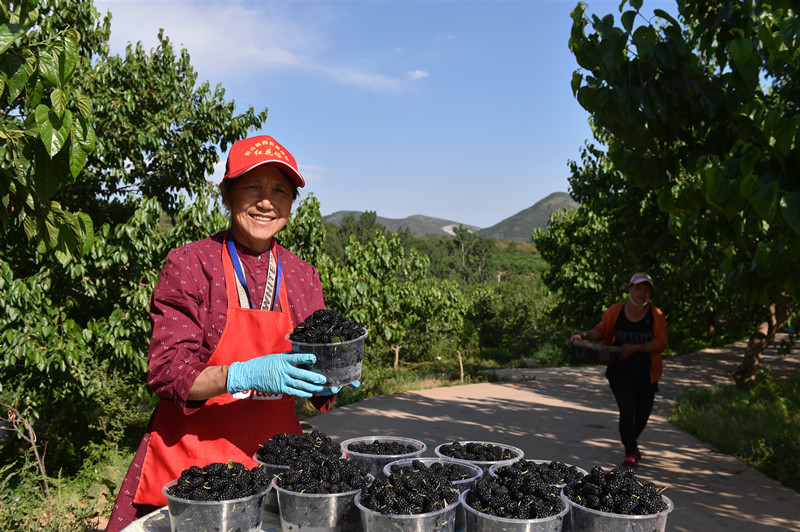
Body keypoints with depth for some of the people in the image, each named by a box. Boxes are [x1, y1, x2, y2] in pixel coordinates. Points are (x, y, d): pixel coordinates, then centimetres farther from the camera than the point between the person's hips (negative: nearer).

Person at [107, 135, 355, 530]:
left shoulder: (303, 276, 5)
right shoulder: (189, 264, -7)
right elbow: (166, 371, -12)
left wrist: (328, 376, -12)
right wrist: (246, 375, -27)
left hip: (274, 457, 3)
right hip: (187, 460, -3)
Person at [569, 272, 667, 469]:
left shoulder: (656, 316, -5)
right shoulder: (615, 311, -5)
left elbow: (661, 344, -9)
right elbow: (600, 331, 6)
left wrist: (635, 348, -22)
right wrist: (584, 335, -14)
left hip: (647, 375, 2)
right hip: (620, 373, -2)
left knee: (643, 413, 14)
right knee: (627, 411, -12)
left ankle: (631, 443, 43)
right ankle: (630, 452, 4)